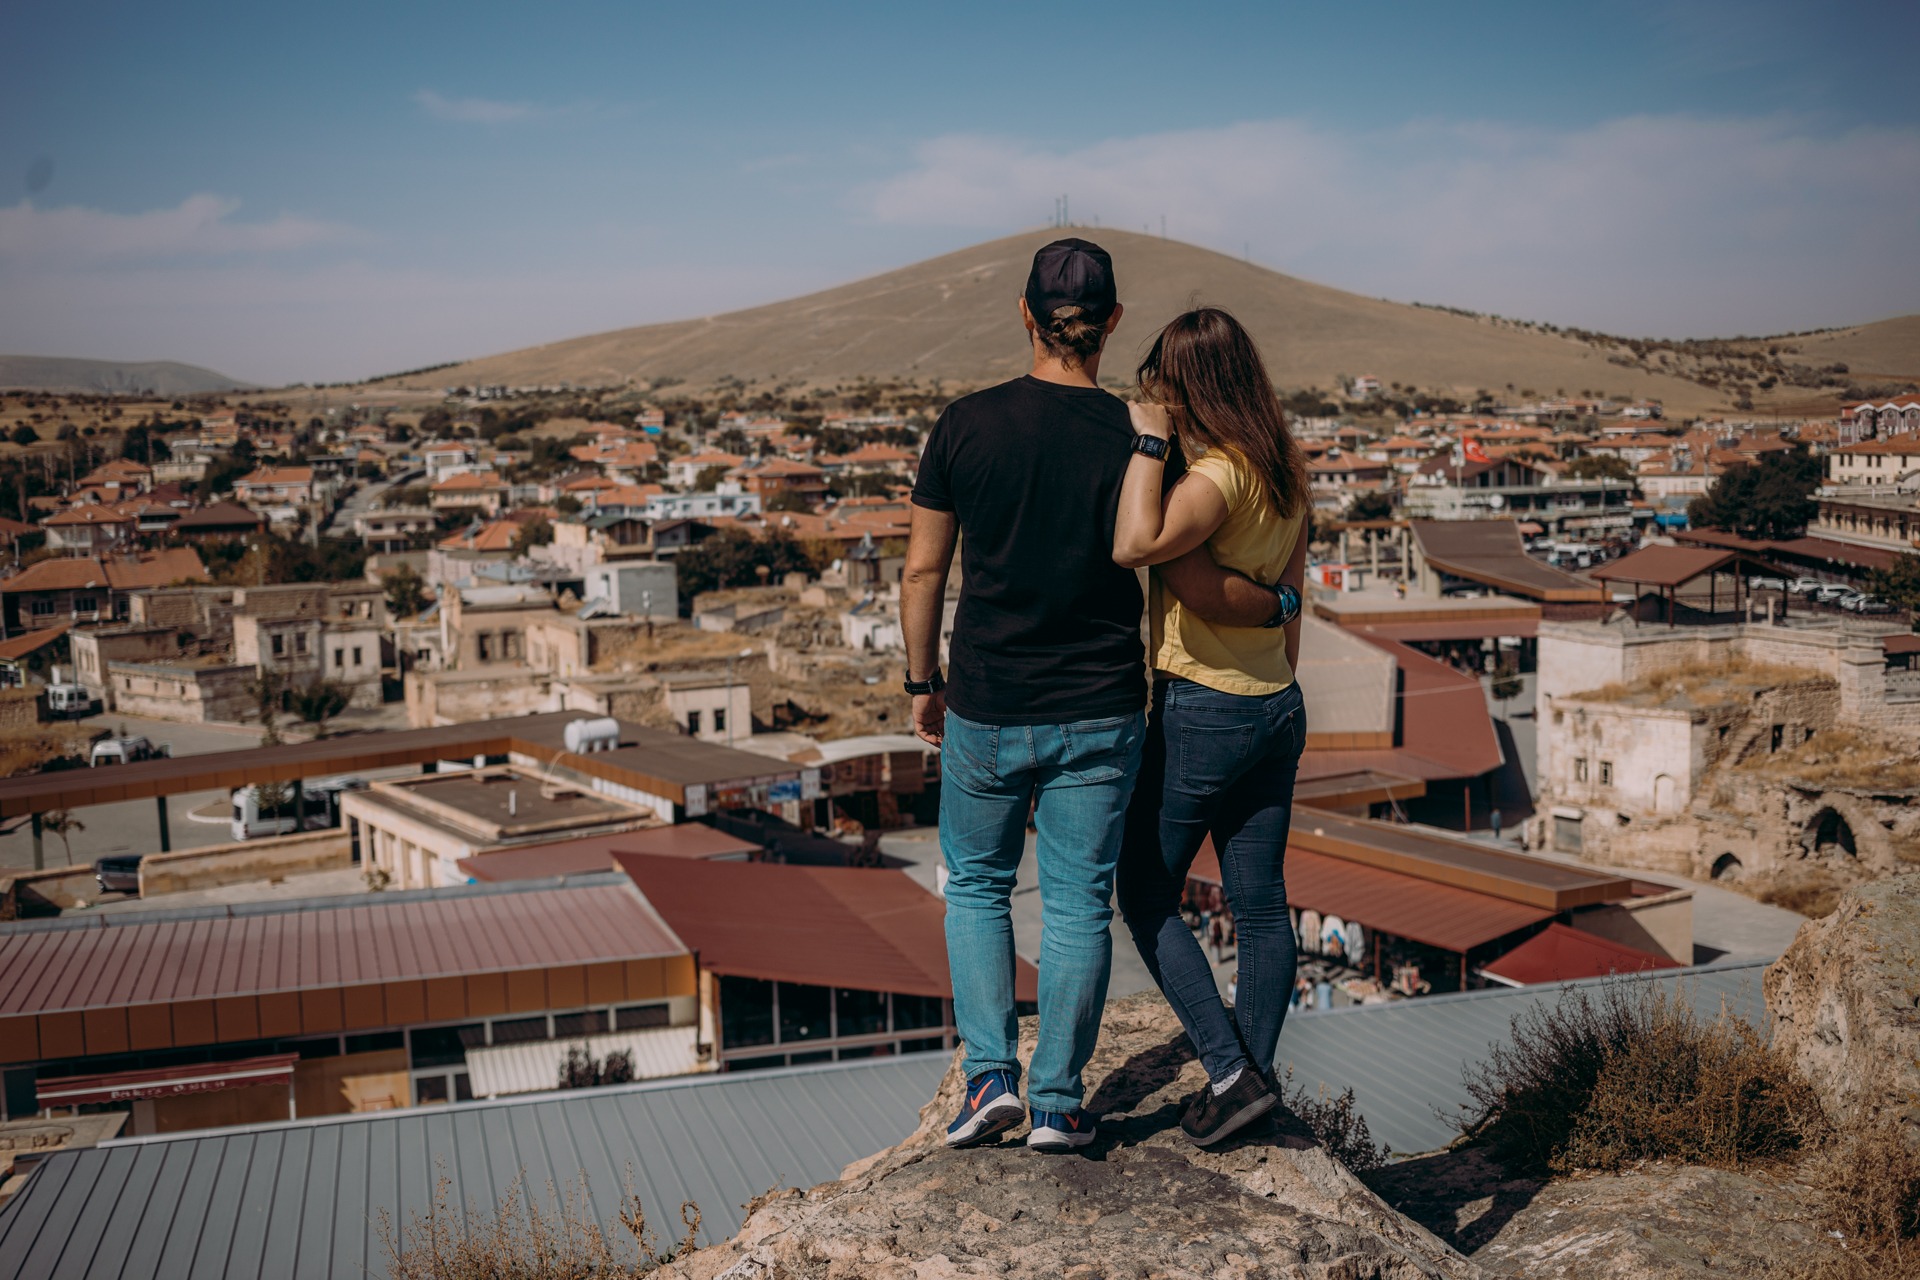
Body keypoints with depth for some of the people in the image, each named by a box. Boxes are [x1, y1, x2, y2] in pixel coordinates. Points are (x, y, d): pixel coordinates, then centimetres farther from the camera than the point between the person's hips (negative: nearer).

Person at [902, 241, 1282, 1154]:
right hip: (1099, 714, 0)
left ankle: (989, 1073, 11)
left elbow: (922, 571, -2)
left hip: (986, 710, 1)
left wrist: (922, 682, 11)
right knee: (1077, 904, 11)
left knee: (977, 886, 19)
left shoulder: (966, 424, -7)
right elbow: (1198, 588, -9)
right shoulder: (1136, 439, -10)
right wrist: (1281, 603, 11)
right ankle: (1057, 1102, 18)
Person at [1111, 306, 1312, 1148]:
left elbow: (1134, 545, -38)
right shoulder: (1285, 473, 7)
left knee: (1145, 897, 7)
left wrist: (1150, 439, -26)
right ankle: (1254, 1083, 23)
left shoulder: (1218, 474, -20)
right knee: (1260, 903, 12)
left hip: (1200, 713, -8)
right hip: (1275, 708, 9)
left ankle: (1230, 1072, 5)